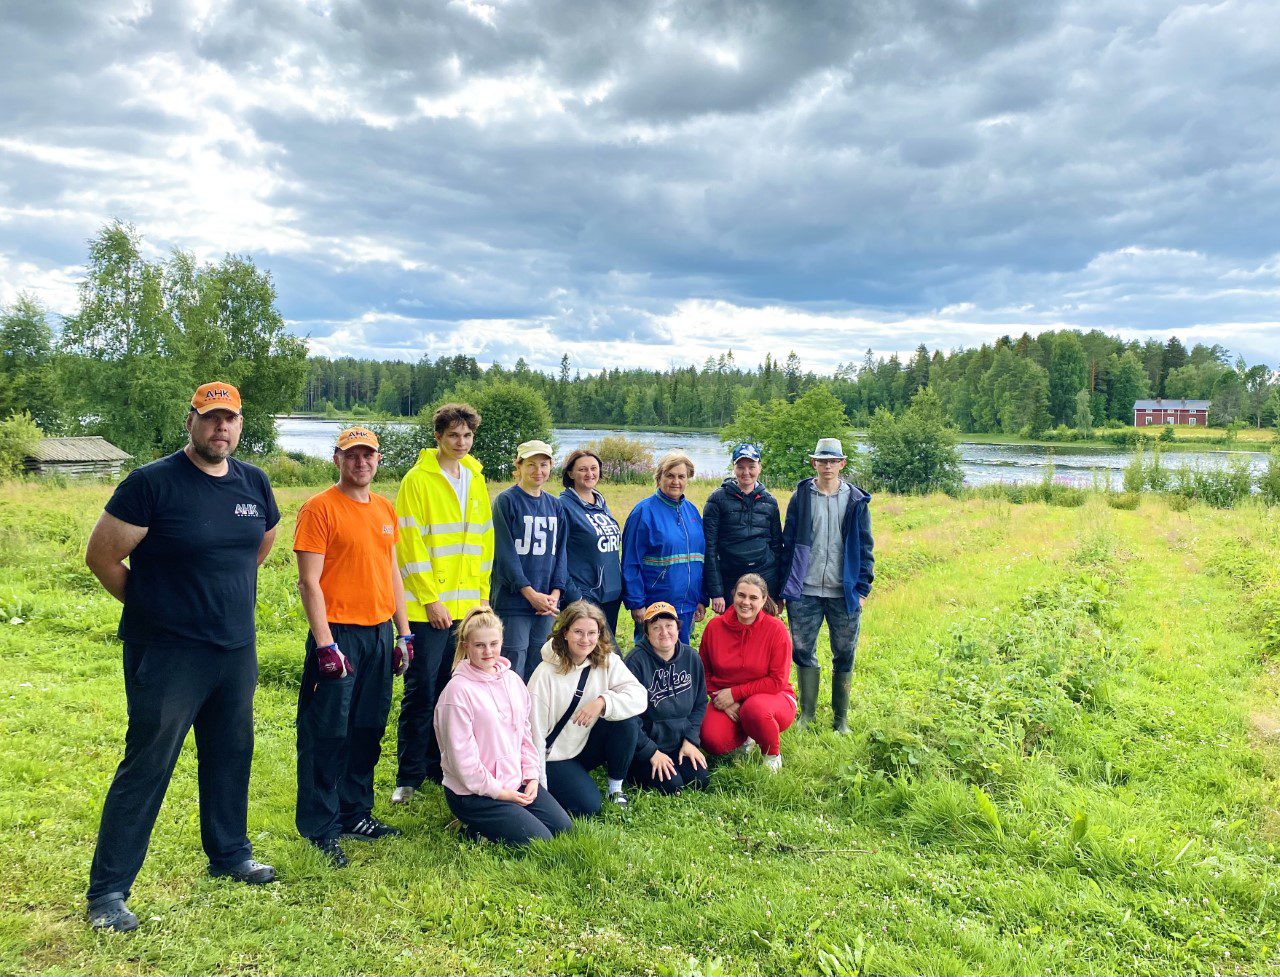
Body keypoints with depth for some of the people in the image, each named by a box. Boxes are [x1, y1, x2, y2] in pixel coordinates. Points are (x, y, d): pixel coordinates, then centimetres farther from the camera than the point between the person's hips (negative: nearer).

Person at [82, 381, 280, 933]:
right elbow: (101, 555, -8)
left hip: (238, 649, 6)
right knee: (147, 766, 0)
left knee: (231, 755, 17)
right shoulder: (153, 483, -14)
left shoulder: (254, 484, 4)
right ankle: (107, 891, 13)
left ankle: (229, 855, 36)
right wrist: (151, 605, 2)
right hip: (168, 653, -6)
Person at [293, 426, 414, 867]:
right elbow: (309, 582, -12)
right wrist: (325, 644, -16)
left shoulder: (385, 510, 12)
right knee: (327, 733, 0)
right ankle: (320, 830, 11)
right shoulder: (320, 508, -8)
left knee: (368, 729, 14)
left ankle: (356, 813, 27)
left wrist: (404, 633, 14)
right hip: (339, 633, -6)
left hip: (379, 633, 7)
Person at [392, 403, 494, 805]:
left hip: (467, 606, 6)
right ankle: (409, 777, 11)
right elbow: (410, 545, -11)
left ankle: (440, 767, 25)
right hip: (428, 608, -5)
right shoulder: (418, 480, -7)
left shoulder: (476, 479, 11)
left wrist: (481, 594, 9)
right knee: (421, 692, 0)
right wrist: (430, 599, -13)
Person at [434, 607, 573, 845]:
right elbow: (461, 755, -18)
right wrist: (496, 791, -15)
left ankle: (486, 823, 13)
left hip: (516, 782, 8)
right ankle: (474, 829, 4)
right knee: (540, 840, -14)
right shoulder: (458, 690, -18)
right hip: (474, 791, -7)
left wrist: (531, 775, 1)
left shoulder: (512, 680, 6)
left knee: (563, 827, 3)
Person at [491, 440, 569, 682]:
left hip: (546, 602, 5)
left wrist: (555, 592, -3)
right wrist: (530, 593, -16)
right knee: (512, 672, -3)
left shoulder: (554, 504, 12)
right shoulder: (506, 501, -5)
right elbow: (505, 552, -11)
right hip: (513, 602, -5)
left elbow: (560, 551, 11)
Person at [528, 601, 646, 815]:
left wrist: (603, 702, -36)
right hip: (554, 756, -4)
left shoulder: (608, 662, -7)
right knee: (588, 806, -22)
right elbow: (534, 730, -15)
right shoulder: (546, 674, -17)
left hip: (587, 745, 4)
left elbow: (638, 697, -19)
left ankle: (616, 787, -1)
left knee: (626, 722, -22)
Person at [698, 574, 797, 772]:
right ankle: (745, 738, 15)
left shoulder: (775, 629, -14)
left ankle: (773, 754, -4)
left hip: (773, 698, -3)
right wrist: (721, 698, -9)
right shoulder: (715, 626, -5)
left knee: (754, 708, -39)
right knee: (713, 742, -24)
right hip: (726, 701, 3)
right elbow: (705, 671, 7)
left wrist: (735, 693, -16)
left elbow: (778, 681, -14)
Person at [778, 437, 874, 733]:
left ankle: (841, 719, 22)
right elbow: (787, 542, 5)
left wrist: (863, 587, -1)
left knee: (844, 656, 7)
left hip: (844, 593, 0)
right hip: (805, 592, 0)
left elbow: (864, 547, 6)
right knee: (803, 652, 6)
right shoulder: (801, 497, 3)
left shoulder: (856, 500, 3)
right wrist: (784, 587, 1)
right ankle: (807, 714, 21)